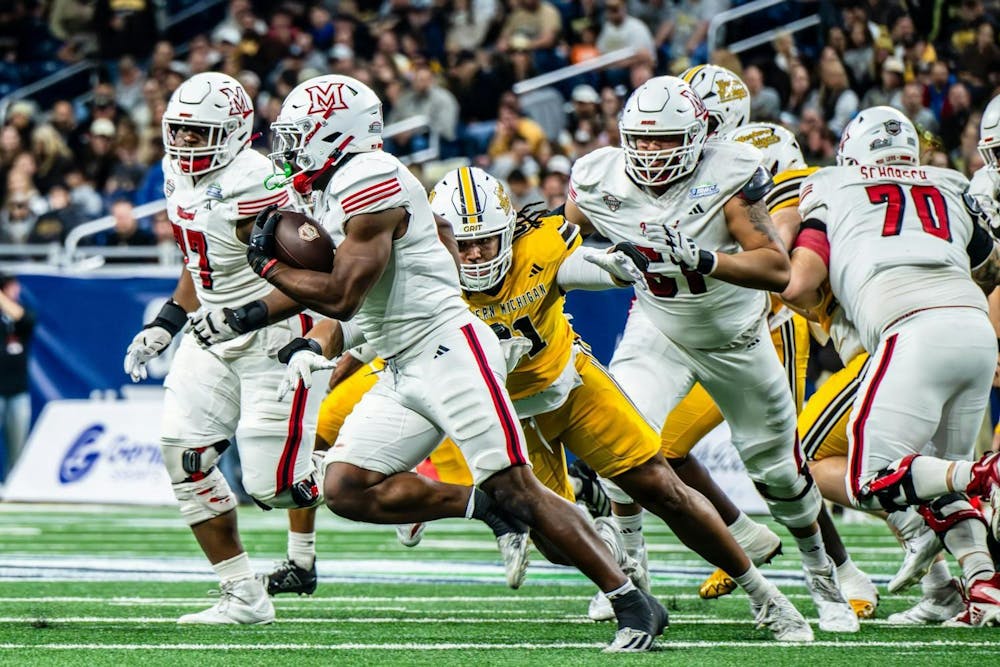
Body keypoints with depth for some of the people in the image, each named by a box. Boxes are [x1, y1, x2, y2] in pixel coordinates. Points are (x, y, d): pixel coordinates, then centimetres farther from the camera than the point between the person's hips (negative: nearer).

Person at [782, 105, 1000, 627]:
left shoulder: (834, 193, 17)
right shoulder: (951, 190, 28)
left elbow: (798, 288, 8)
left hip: (914, 330, -5)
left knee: (872, 483, -2)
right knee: (939, 479, 20)